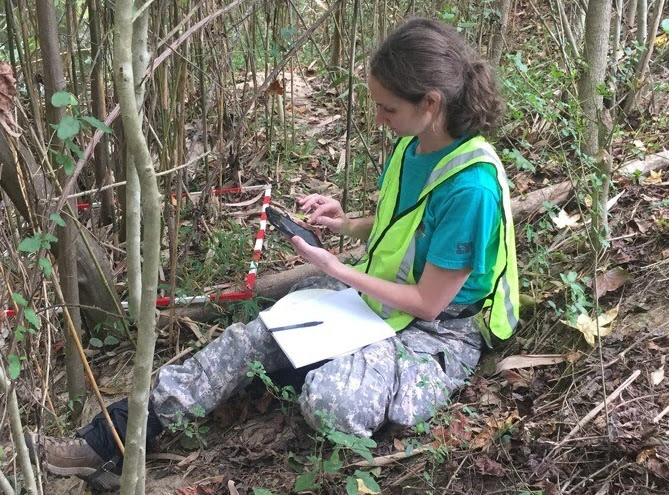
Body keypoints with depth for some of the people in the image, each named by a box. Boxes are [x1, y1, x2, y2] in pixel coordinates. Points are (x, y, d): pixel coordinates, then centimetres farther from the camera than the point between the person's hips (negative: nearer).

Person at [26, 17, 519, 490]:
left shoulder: (471, 186, -28)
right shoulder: (413, 144, -2)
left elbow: (427, 303, -21)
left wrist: (332, 267, -17)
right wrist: (347, 225, -2)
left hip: (437, 331, -7)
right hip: (373, 293, 7)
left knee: (330, 399, -36)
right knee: (248, 338, -8)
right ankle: (109, 440, -8)